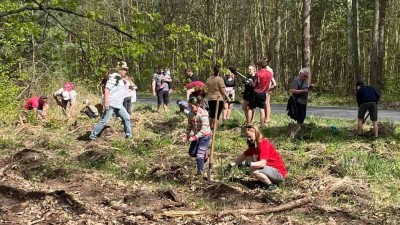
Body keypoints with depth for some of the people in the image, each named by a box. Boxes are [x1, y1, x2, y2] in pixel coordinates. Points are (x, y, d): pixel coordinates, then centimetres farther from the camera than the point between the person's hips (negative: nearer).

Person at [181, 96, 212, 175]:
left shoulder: (203, 114, -27)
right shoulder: (191, 113, -5)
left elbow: (204, 130, -32)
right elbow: (189, 125, 5)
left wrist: (195, 137, -37)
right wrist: (186, 134, -11)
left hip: (205, 136, -8)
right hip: (196, 135, 8)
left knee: (199, 154, -11)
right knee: (191, 153, 13)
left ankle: (200, 172, 2)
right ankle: (204, 155, 40)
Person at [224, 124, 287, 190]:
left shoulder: (264, 144, -22)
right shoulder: (254, 145, 5)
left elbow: (263, 163, -32)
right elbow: (243, 156, 4)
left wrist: (247, 164, -38)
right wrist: (231, 165, -6)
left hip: (279, 173, -9)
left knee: (254, 171, -29)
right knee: (249, 158, 5)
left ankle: (271, 185, -6)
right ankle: (263, 180, 10)